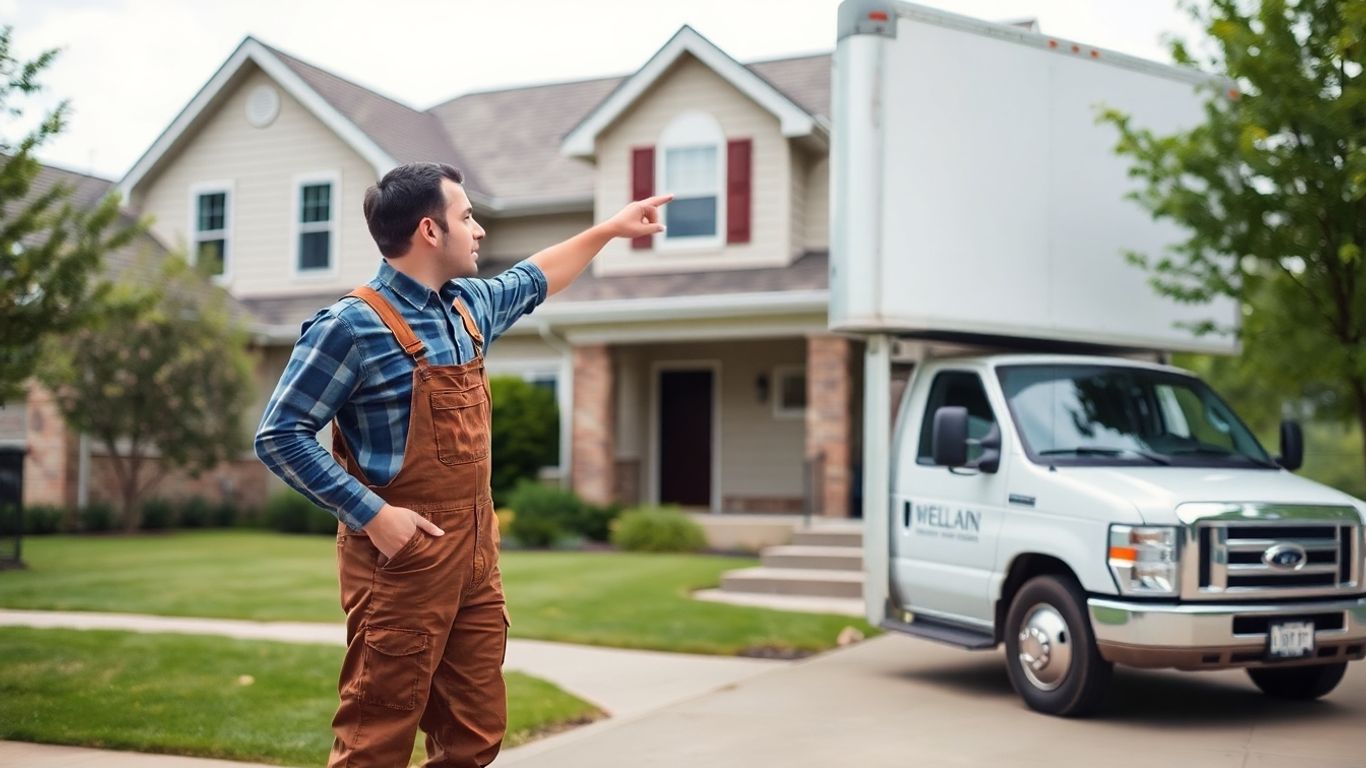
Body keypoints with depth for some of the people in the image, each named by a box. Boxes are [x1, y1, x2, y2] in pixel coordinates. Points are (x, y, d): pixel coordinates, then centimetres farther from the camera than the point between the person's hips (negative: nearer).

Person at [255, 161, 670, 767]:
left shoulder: (470, 305, 10)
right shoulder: (353, 325, -13)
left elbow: (532, 280, 32)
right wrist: (372, 513, -20)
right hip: (401, 563, -8)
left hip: (476, 557, 8)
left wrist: (610, 229, 38)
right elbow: (280, 437, -13)